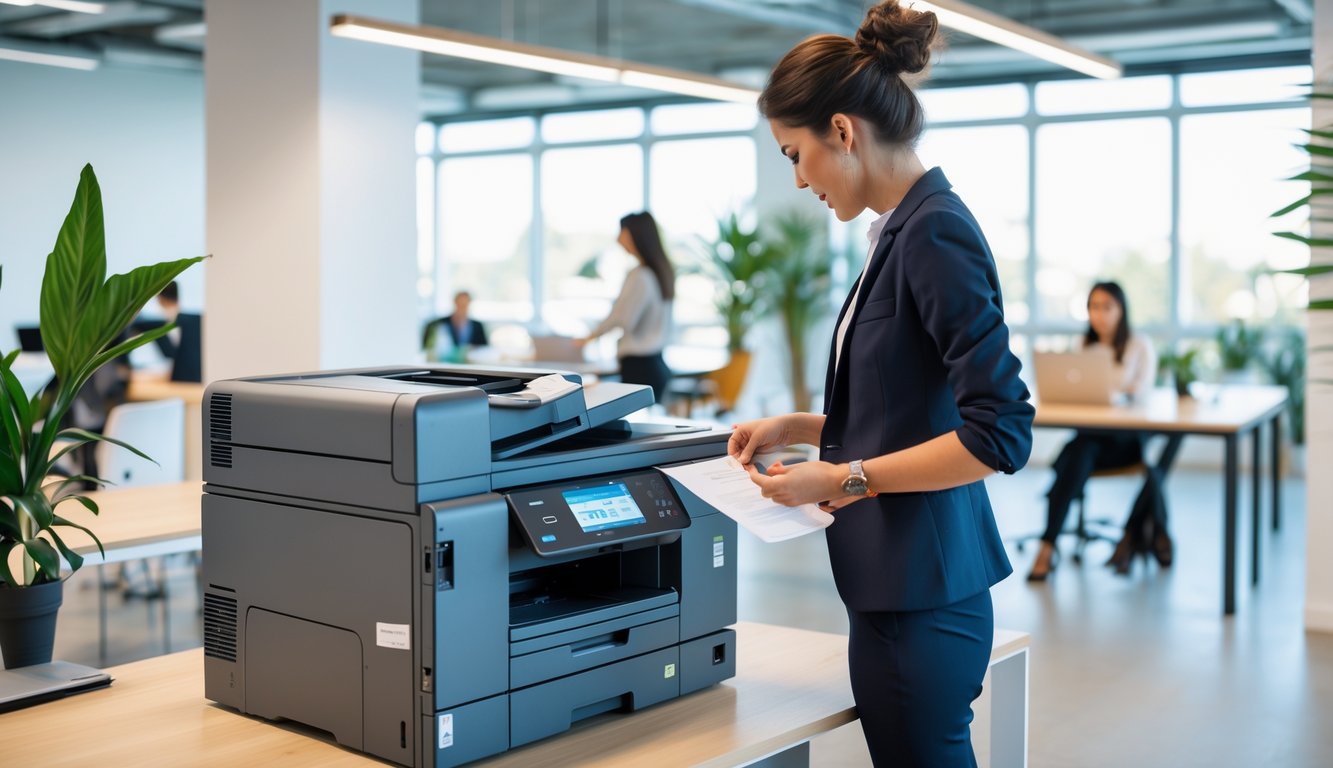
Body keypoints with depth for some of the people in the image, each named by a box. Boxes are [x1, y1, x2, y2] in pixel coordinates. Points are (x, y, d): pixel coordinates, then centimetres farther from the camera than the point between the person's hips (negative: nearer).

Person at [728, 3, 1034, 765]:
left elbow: (999, 433, -22)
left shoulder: (935, 231, -18)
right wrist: (800, 426, 12)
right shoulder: (903, 228, 10)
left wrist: (844, 479, -18)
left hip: (921, 596, -9)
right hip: (898, 586, 9)